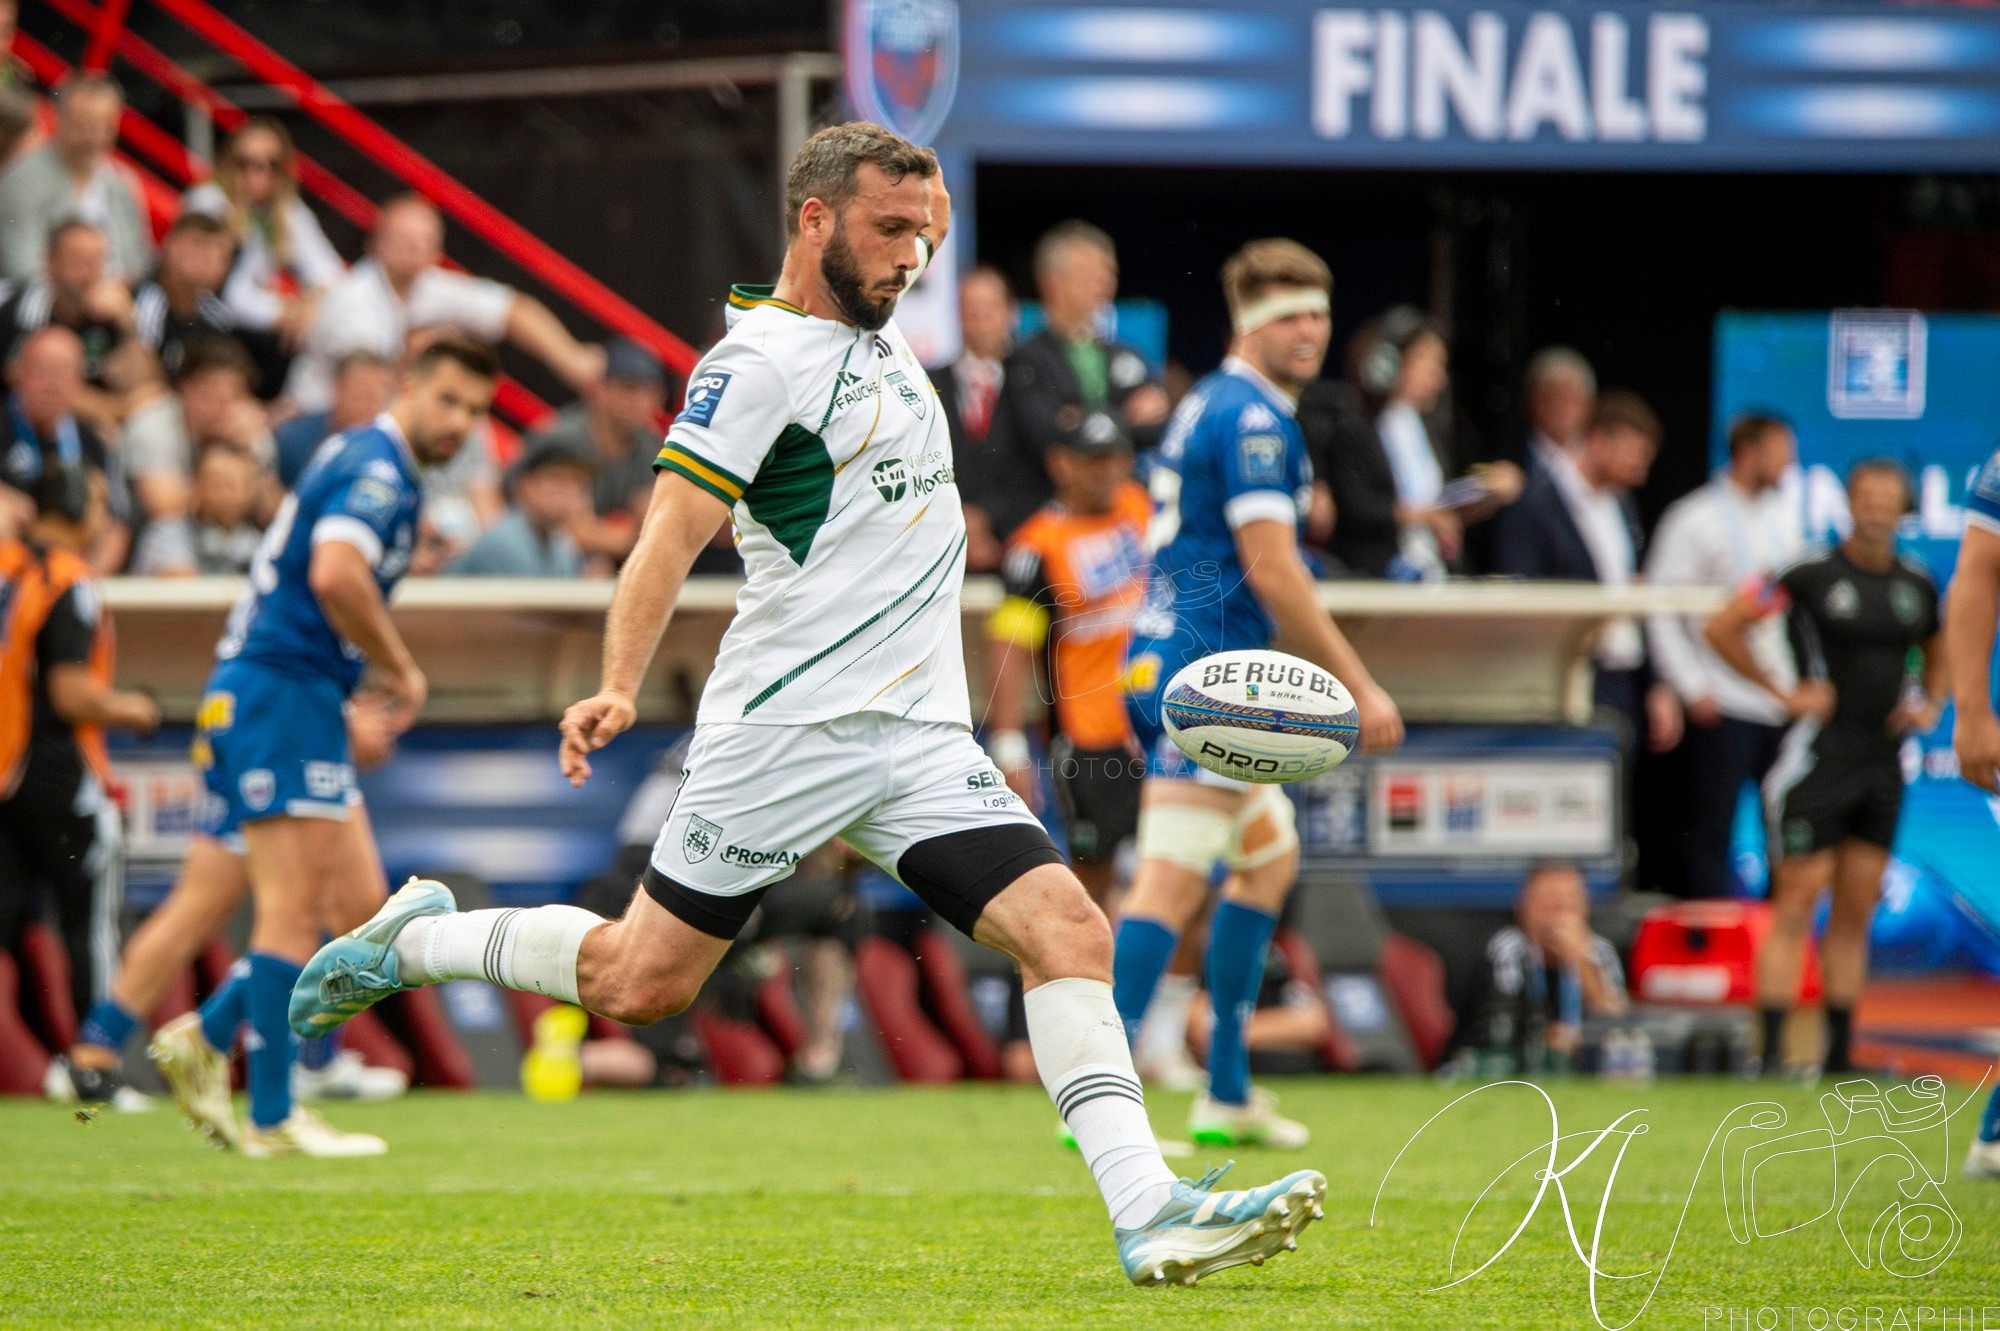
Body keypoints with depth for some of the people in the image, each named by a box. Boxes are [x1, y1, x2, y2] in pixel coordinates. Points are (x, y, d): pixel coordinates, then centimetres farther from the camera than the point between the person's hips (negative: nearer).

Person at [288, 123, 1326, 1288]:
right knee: (642, 981, 0)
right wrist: (618, 688, -30)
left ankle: (1149, 1213, -18)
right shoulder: (760, 358, -10)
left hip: (921, 739, 7)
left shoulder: (879, 333, 15)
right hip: (787, 729, -7)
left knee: (1069, 930, -11)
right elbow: (673, 533, -19)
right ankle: (416, 940, 25)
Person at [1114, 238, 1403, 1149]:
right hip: (1204, 672, -11)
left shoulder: (1208, 408, 19)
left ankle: (1227, 1096, 22)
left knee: (1271, 855, 21)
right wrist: (1359, 687, -15)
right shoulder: (1253, 417, -13)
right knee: (1172, 883, -16)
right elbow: (1271, 570, -19)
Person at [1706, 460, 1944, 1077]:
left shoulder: (1917, 584, 9)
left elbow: (1937, 655, 27)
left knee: (1856, 912, 9)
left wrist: (1930, 705, 8)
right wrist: (1784, 693, -8)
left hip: (1882, 765, 6)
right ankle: (1771, 1054, -10)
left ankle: (1840, 1054, 15)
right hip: (1819, 759, -6)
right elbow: (1722, 628, -6)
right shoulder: (1811, 575, -8)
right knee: (1797, 906, -9)